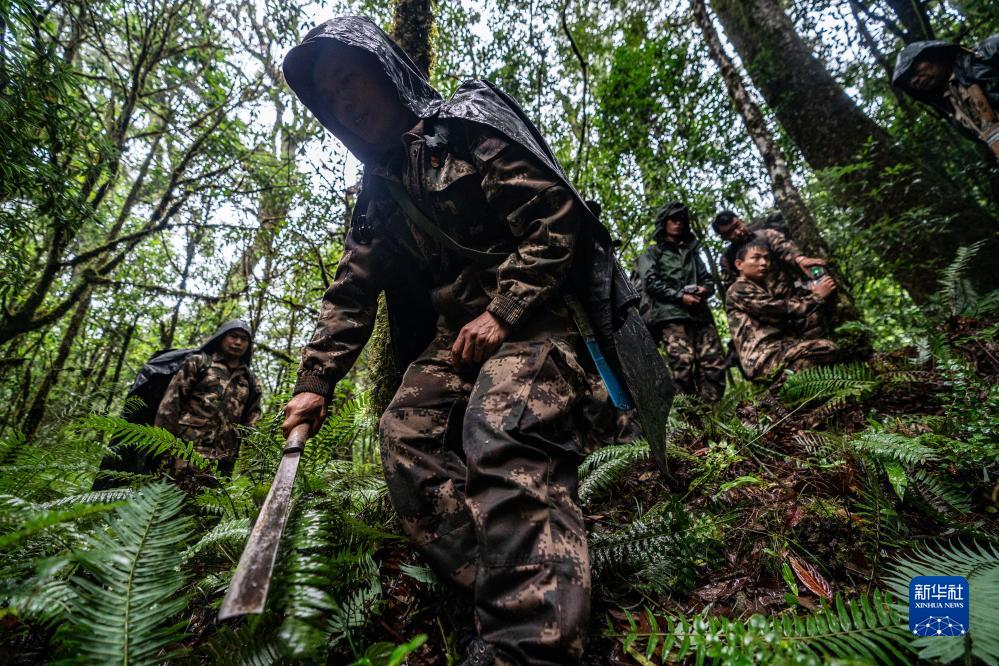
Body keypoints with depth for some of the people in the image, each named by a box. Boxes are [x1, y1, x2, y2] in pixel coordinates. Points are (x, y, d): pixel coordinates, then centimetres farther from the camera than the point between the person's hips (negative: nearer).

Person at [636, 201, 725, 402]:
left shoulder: (692, 252, 33)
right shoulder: (652, 253, 18)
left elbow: (707, 278, 27)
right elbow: (651, 283, 1)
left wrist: (705, 289, 1)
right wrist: (680, 297, -11)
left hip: (700, 313, 5)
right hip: (671, 314, -5)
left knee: (715, 362, -10)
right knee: (683, 363, -21)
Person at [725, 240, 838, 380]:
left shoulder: (770, 287, 23)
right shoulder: (738, 290, -2)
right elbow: (782, 309, -14)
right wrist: (817, 296, -3)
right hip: (762, 357, -9)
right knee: (826, 348, -21)